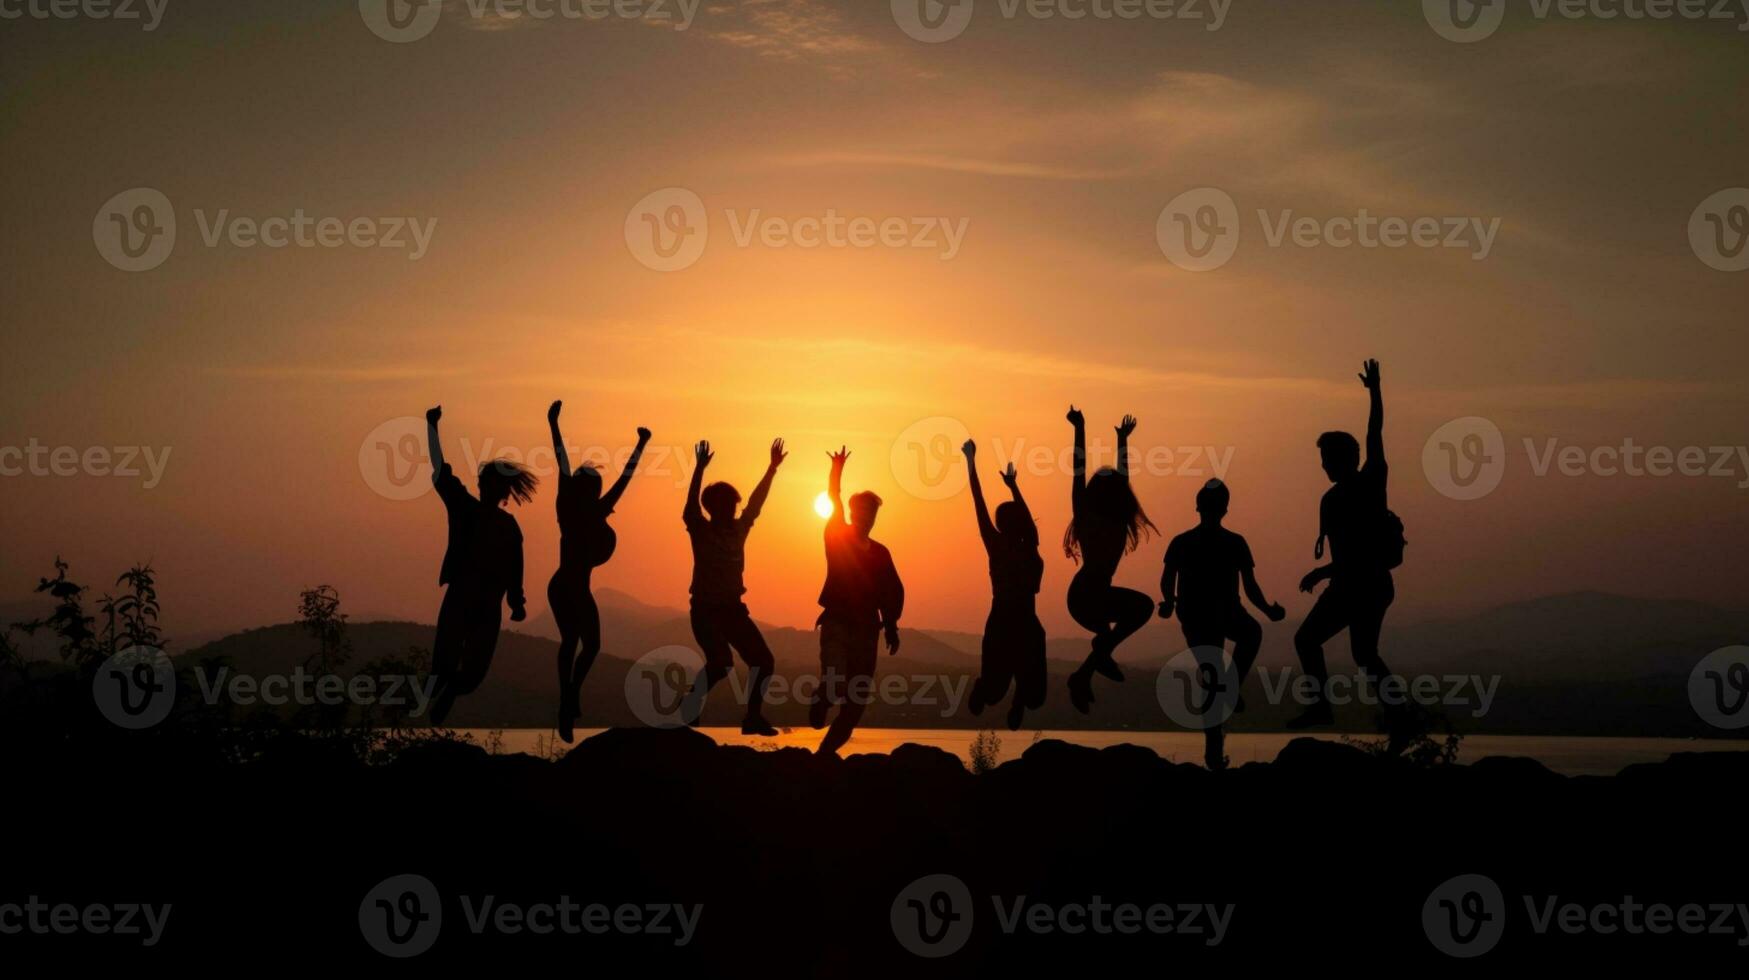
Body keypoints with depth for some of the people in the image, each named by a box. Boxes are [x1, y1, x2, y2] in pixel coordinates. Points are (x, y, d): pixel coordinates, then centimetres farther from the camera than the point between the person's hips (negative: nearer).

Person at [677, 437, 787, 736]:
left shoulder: (739, 530, 10)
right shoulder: (700, 531, -5)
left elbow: (756, 502, 14)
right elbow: (691, 505, -20)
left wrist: (773, 467, 11)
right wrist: (700, 469, -31)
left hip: (733, 608, 6)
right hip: (706, 609, -6)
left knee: (763, 660, -1)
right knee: (720, 663, -24)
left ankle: (753, 717, 9)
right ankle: (689, 714, -11)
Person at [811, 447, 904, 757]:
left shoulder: (879, 552, 14)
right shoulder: (837, 539, 5)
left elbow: (892, 592, 12)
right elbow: (834, 503, -8)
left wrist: (891, 626, 1)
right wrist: (837, 471, -21)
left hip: (866, 629, 4)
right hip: (837, 623, -4)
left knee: (857, 700, 0)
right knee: (835, 686, -22)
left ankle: (826, 751, 11)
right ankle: (821, 704, 13)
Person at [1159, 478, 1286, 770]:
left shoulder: (1180, 543, -4)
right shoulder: (1235, 543, -9)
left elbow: (1167, 582, -4)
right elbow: (1250, 587, -9)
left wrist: (1170, 604, 19)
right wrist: (1269, 611, 9)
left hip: (1193, 618, 2)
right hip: (1225, 615, -2)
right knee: (1251, 634, 33)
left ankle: (1215, 750, 9)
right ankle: (1231, 688, 12)